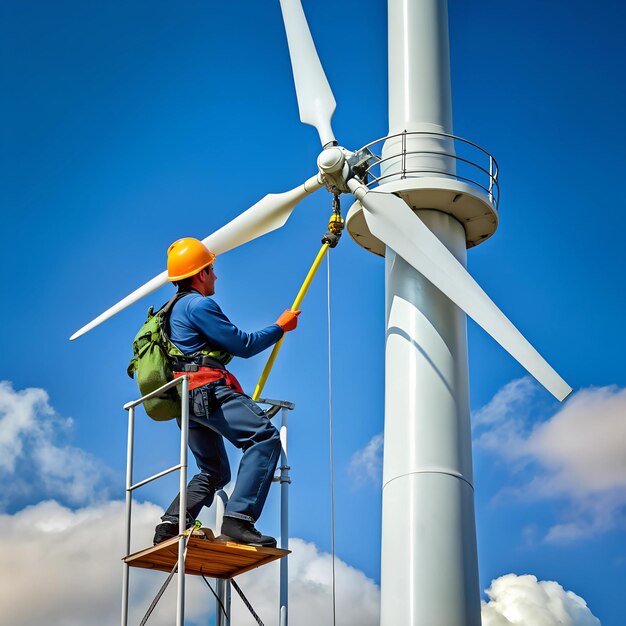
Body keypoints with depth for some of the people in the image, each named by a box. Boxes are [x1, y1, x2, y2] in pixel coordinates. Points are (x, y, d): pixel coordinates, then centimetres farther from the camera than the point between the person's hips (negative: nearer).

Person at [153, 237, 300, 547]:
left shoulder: (173, 310, 27)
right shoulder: (199, 305, -4)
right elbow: (243, 345, -6)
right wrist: (280, 327, 7)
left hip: (187, 401, 11)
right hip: (208, 389, -11)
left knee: (214, 472, 17)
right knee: (265, 436, -21)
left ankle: (170, 524, 2)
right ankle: (238, 518, -32)